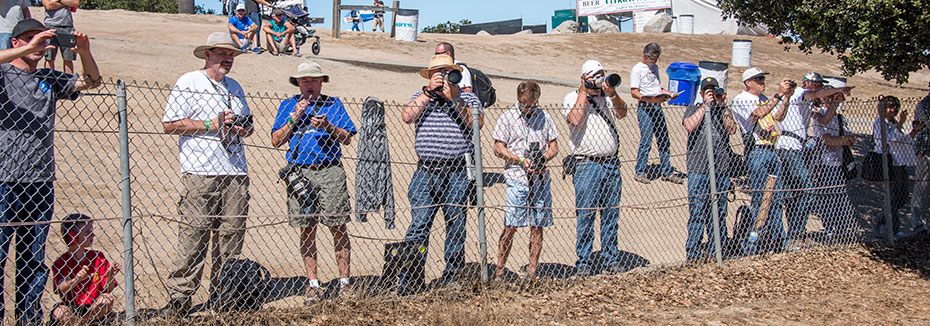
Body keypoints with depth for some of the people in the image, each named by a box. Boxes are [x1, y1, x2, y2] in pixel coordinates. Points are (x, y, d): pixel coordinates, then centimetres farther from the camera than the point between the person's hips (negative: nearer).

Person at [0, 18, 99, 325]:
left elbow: (92, 81, 16)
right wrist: (28, 49, -24)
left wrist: (85, 53, -1)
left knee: (34, 259, 9)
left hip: (41, 181, 5)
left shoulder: (50, 79, 17)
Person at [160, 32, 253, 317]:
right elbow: (170, 124, -4)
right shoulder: (188, 83, 3)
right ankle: (179, 296, -3)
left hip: (235, 172, 6)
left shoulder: (234, 87, 22)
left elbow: (248, 123, 30)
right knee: (194, 233, -9)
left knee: (232, 234, 4)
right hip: (200, 172, -6)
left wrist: (243, 129, 6)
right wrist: (209, 125, -11)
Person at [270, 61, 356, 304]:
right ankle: (314, 285, 8)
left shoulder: (333, 104, 12)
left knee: (338, 227, -3)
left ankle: (344, 282, 4)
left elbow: (347, 139, 7)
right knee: (307, 229, 2)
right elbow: (276, 141, 6)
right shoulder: (288, 106, 13)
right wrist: (294, 118, -4)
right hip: (300, 172, 1)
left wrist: (328, 126, -10)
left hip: (330, 171, -1)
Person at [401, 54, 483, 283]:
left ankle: (452, 277, 15)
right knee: (418, 224, -6)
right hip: (426, 172, 0)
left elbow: (477, 123, -7)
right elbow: (407, 117, -5)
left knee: (455, 226, 5)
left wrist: (455, 99, -12)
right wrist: (430, 91, -8)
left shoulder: (467, 98, 11)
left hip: (457, 173, 0)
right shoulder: (421, 97, 14)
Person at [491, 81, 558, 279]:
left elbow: (553, 146, 15)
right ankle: (500, 268, 2)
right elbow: (498, 149, -1)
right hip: (517, 179, -4)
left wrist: (543, 158, -6)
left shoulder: (544, 117, 12)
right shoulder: (507, 118, 1)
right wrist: (521, 161, -13)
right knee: (510, 226, -7)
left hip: (541, 179, 4)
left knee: (537, 226, 5)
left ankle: (532, 270, 12)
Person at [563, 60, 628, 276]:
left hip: (611, 163, 4)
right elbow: (575, 120, -16)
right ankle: (584, 263, 4)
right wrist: (584, 92, -9)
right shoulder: (572, 98, 3)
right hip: (587, 165, -4)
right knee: (585, 216, -4)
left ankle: (611, 259, 17)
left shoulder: (607, 98, 16)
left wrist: (612, 93, -15)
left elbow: (622, 113, -1)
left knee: (611, 215, 8)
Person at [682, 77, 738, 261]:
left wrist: (723, 107, -5)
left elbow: (731, 130, 0)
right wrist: (705, 105, -8)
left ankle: (716, 250, 13)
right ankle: (693, 252, -2)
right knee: (697, 212, -6)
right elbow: (689, 126, -10)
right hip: (698, 169, -3)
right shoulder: (693, 109, 12)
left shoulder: (723, 111, 17)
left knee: (719, 212, 5)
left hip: (721, 169, 3)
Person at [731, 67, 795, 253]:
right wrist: (779, 95, -19)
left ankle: (777, 241, 16)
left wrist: (787, 98, 7)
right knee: (758, 199, -9)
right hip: (756, 152, -8)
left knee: (776, 198, 9)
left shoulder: (763, 98, 20)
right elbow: (759, 113, -21)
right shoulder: (740, 100, -5)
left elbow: (778, 117, 20)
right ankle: (750, 246, -3)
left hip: (771, 151, 8)